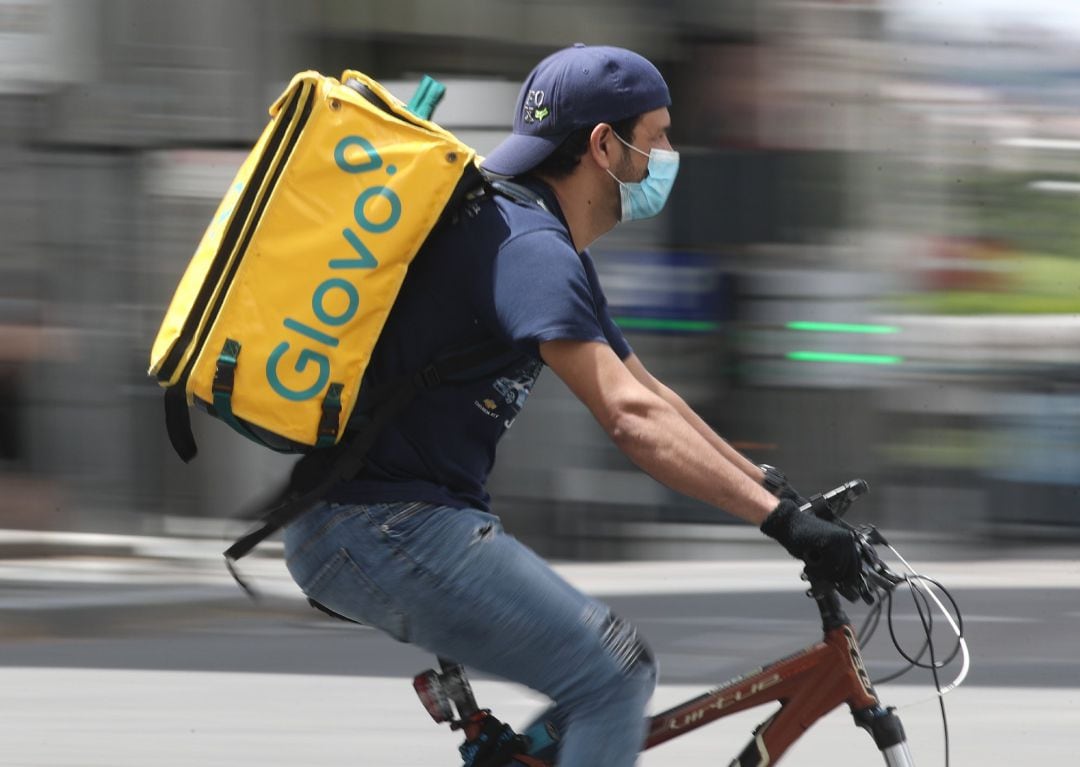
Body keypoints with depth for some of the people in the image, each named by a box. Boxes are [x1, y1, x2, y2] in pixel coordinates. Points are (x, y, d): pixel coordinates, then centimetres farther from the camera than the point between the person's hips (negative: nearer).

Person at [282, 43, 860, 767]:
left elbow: (652, 395, 23)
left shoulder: (552, 250, 17)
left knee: (622, 672, 12)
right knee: (614, 675, -14)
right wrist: (781, 518, -28)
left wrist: (777, 491, 16)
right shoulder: (527, 245, -17)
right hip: (383, 526, -11)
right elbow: (633, 418, -25)